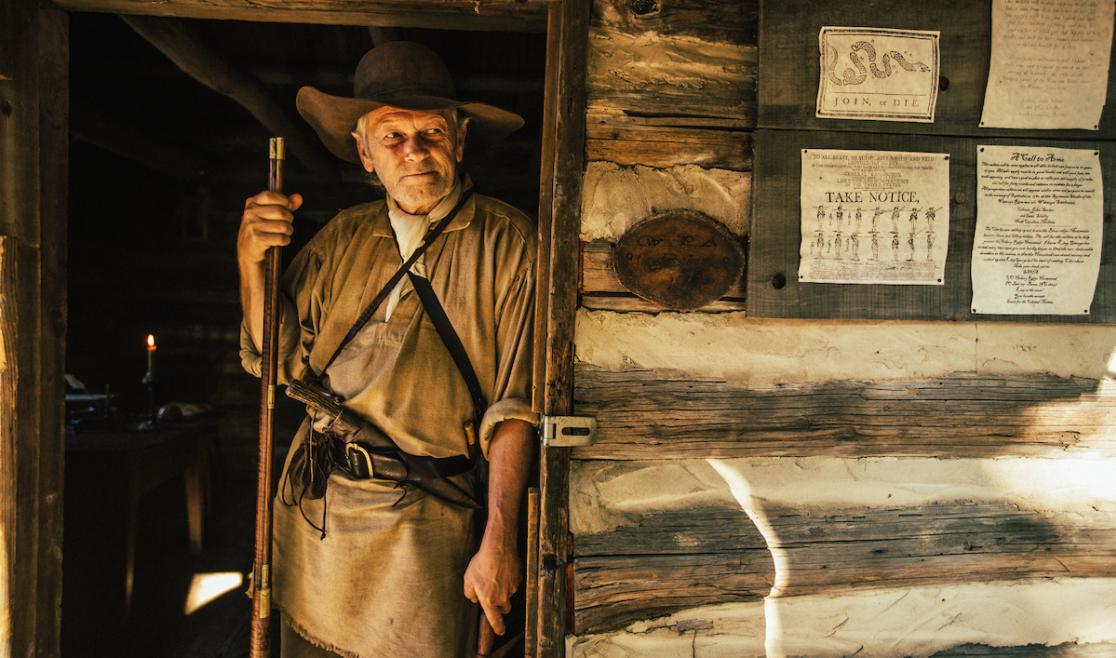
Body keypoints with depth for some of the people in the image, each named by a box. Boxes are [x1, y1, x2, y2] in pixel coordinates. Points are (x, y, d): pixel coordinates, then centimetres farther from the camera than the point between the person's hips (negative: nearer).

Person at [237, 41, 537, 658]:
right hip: (315, 510, 4)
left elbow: (516, 405, -11)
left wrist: (498, 538, -15)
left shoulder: (510, 243, -7)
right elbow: (280, 360, 8)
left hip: (426, 523, -4)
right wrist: (251, 260, -6)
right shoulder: (342, 237, 7)